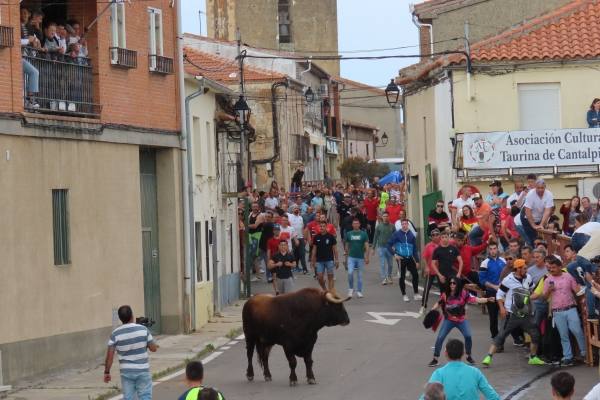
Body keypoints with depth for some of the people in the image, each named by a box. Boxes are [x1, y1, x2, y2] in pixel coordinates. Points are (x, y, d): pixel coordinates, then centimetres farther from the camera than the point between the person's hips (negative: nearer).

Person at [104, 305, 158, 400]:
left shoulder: (115, 334, -7)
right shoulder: (143, 329, -7)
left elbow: (110, 355, -7)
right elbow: (153, 348, 0)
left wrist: (107, 372, 2)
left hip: (126, 371, 1)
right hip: (142, 371, -1)